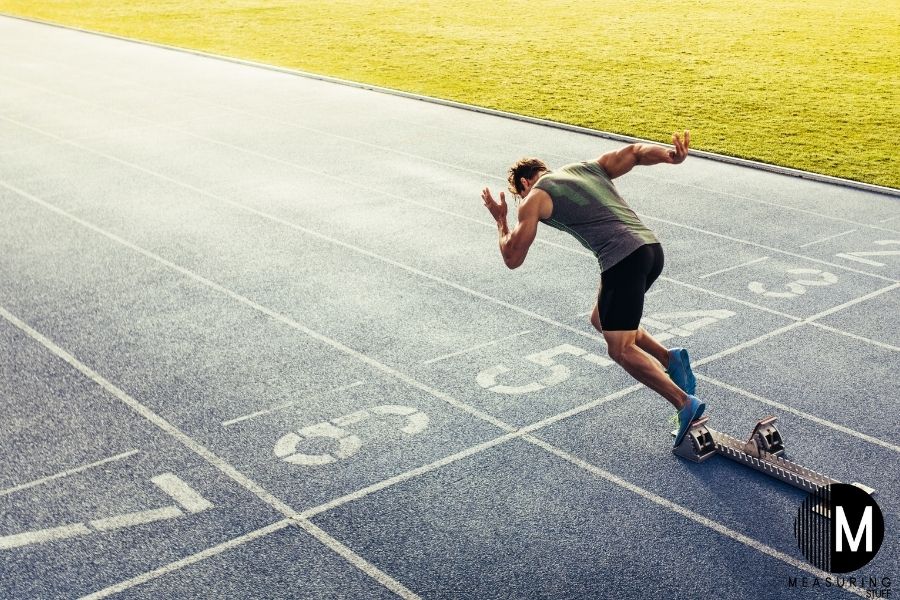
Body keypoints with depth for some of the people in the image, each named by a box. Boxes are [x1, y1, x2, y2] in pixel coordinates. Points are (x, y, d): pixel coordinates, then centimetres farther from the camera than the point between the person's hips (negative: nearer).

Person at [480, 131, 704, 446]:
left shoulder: (534, 198, 9)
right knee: (601, 320, 25)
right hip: (652, 247, 8)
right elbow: (637, 151, 11)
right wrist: (672, 156, -8)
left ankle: (685, 403, -13)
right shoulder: (589, 167, 27)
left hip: (623, 260, -8)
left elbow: (512, 258, 10)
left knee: (621, 350, -1)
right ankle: (670, 358, 12)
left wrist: (500, 219, 27)